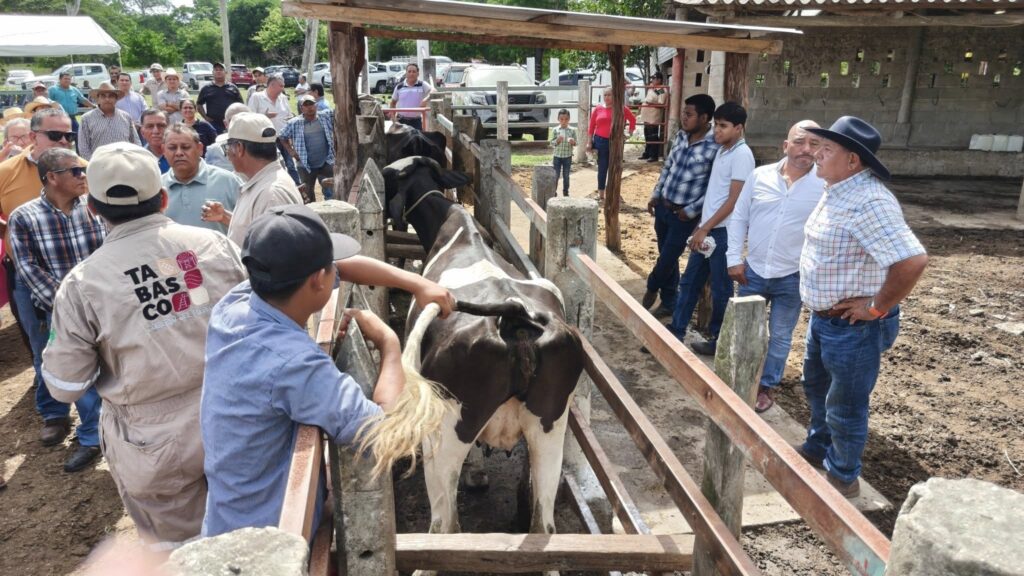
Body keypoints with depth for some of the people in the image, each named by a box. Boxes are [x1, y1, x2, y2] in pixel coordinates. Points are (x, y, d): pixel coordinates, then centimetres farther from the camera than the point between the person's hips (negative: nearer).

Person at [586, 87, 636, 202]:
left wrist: (630, 132, 8)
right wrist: (589, 142, 0)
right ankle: (600, 193, 12)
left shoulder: (621, 108, 0)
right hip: (600, 141, 0)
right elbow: (592, 126, 3)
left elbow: (632, 119, 14)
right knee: (602, 168, 4)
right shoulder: (598, 109, 1)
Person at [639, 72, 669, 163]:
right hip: (647, 117, 9)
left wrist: (651, 104, -27)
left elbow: (661, 105, -20)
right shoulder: (650, 89, 16)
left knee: (653, 138, -5)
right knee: (647, 137, 15)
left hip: (654, 119, -9)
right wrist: (642, 106, 14)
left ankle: (654, 156, 0)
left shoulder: (662, 91, -12)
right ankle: (647, 154, 24)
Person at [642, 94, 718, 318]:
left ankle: (652, 288, 34)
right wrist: (655, 195, 11)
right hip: (663, 206, 7)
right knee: (666, 257, 16)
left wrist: (691, 211, -15)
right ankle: (669, 302, 31)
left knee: (668, 259, 4)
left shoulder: (716, 147, -19)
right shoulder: (681, 136, 3)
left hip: (684, 214, -6)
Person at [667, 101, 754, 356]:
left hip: (724, 231, -9)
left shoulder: (741, 155, -14)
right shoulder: (722, 151, 13)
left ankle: (718, 341, 17)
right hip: (708, 229, 9)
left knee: (720, 289, 3)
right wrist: (701, 228, 16)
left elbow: (734, 200, -18)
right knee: (689, 282, 12)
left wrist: (704, 228, -18)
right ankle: (675, 332, 22)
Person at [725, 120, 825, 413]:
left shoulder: (826, 186, -10)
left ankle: (767, 386, 31)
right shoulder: (760, 176, -4)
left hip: (792, 277, -2)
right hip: (753, 270, 2)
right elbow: (738, 218, 3)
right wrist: (734, 259, -1)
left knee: (780, 336, 12)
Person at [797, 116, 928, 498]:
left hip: (853, 326, -10)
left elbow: (913, 260, -35)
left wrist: (878, 308, -23)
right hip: (823, 317, 10)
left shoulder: (868, 202, -27)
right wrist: (821, 309, 15)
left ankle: (843, 478, 28)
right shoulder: (838, 191, 5)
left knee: (844, 405, 7)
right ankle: (818, 448, 48)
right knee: (816, 387, 26)